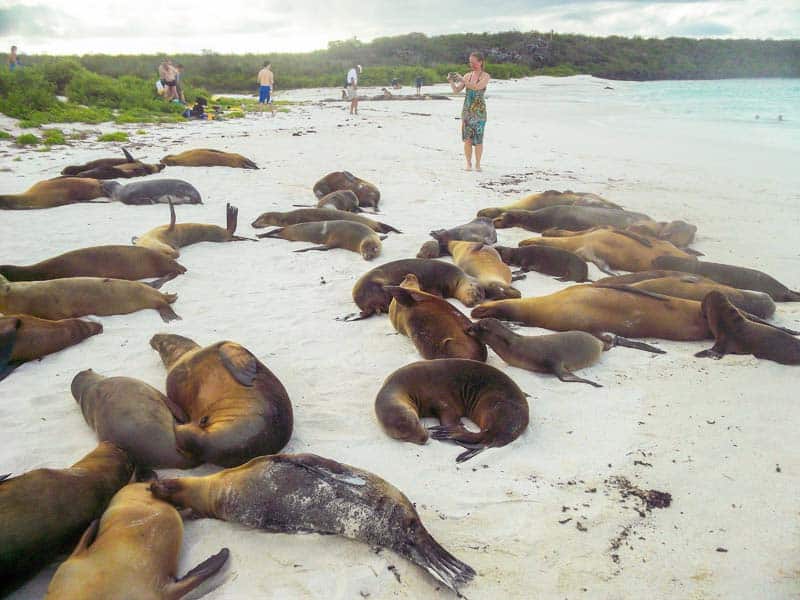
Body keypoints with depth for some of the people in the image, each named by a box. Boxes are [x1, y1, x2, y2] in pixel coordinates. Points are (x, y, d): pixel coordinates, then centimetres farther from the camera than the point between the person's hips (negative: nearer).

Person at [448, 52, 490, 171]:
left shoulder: (485, 76, -2)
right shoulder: (467, 75, 11)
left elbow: (477, 87, -20)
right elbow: (456, 90, 7)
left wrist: (462, 80, -23)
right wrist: (451, 81, -11)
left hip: (479, 111, -3)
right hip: (467, 110, 3)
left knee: (478, 139, -4)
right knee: (467, 139, -1)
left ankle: (478, 164, 7)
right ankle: (468, 163, 8)